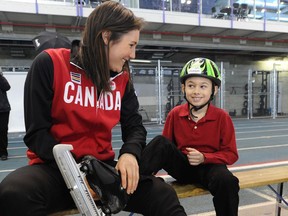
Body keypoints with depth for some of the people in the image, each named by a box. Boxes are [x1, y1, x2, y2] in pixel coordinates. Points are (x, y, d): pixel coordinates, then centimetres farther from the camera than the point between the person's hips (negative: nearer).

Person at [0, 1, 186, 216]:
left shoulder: (122, 77, 4)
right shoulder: (50, 63, -9)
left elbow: (134, 125, 6)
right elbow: (36, 133, -10)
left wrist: (130, 153, -18)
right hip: (56, 168, -2)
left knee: (163, 196, -17)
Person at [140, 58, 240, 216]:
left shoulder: (222, 117, -6)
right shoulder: (175, 114, -2)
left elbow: (231, 154, -4)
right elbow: (166, 147, 4)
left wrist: (204, 158, -20)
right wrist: (156, 165, -16)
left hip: (208, 167, 0)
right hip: (182, 167, 1)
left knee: (227, 181, -34)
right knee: (160, 142, -25)